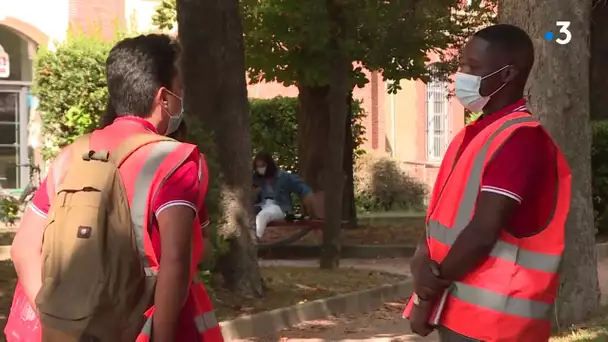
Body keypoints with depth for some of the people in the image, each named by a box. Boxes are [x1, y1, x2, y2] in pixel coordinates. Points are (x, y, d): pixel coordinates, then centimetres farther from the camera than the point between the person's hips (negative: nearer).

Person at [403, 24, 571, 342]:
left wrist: (428, 292, -10)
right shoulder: (474, 135, 14)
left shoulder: (522, 139, -15)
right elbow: (443, 214, 12)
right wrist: (422, 262, -8)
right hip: (459, 309, 9)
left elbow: (483, 233, -21)